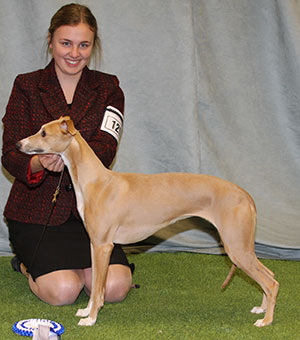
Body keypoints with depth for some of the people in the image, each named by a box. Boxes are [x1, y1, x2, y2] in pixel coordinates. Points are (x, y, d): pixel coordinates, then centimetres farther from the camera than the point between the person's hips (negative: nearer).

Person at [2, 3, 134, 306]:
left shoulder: (108, 89, 5)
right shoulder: (26, 86, 1)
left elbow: (104, 151, -10)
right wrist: (38, 164, -31)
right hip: (36, 210, -2)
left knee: (115, 287, -17)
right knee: (63, 290, -20)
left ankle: (72, 263, 14)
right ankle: (28, 264, 13)